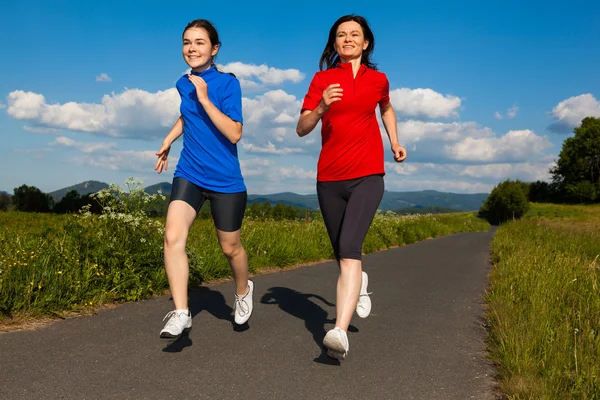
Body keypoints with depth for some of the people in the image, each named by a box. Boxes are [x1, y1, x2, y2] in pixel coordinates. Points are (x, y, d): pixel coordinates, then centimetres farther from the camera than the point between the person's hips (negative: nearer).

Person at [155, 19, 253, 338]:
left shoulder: (227, 83, -12)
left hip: (225, 180, -4)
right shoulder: (183, 83, 5)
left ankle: (243, 290, 41)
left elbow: (234, 134, -22)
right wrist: (168, 140, 20)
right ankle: (181, 313, -11)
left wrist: (205, 99, -25)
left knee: (230, 247, 10)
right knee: (173, 236, -18)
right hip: (189, 174, 4)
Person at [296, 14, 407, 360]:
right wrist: (321, 107, -21)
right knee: (343, 253, 14)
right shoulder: (322, 79, 4)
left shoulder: (378, 79, 9)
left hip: (367, 177, -1)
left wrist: (395, 142, 20)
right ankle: (359, 281, 50)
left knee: (349, 249, -22)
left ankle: (340, 333, -30)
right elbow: (301, 129, -3)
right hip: (329, 179, 2)